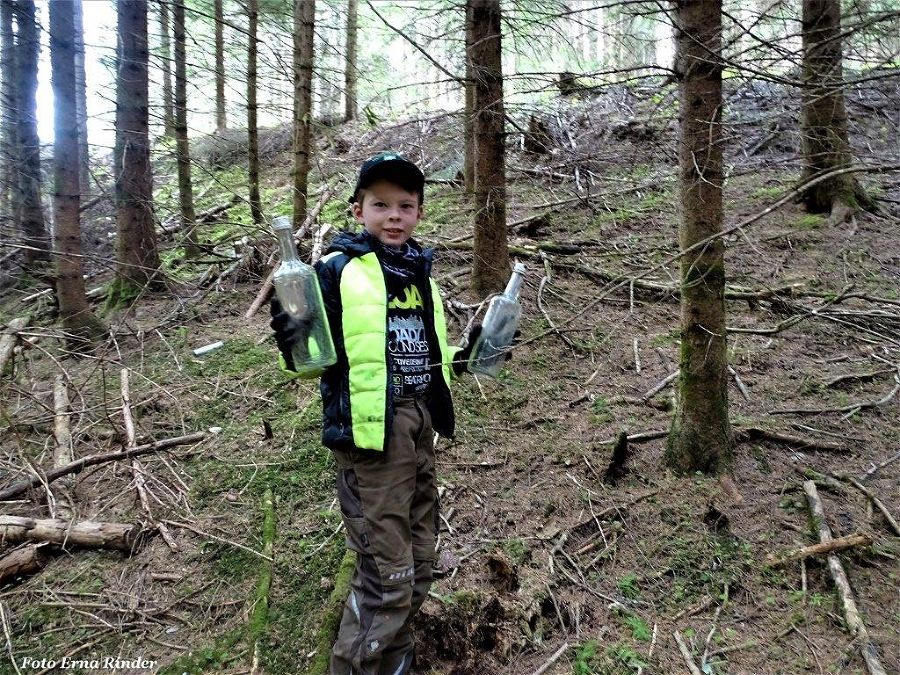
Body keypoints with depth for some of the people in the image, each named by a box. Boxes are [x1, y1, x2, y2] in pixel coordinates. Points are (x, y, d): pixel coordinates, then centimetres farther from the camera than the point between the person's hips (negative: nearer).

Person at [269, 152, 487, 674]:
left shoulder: (420, 271, 13)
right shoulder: (337, 270, -8)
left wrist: (465, 354, 11)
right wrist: (295, 343, -29)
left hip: (420, 427, 8)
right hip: (370, 431, -7)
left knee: (419, 563, 18)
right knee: (386, 573, -5)